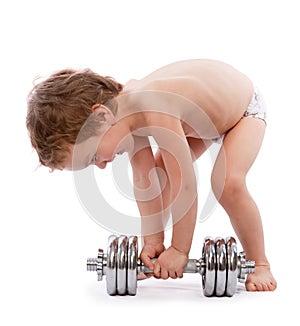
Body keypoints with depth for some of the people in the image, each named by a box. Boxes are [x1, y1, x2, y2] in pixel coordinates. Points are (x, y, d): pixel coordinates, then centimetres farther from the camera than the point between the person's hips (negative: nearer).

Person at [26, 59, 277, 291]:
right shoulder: (124, 109, -17)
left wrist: (179, 250, -27)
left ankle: (260, 265, -5)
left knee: (228, 184, -27)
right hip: (204, 112, 8)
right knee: (159, 171, -2)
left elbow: (185, 186, -38)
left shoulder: (155, 112, -43)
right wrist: (153, 241, -11)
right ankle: (152, 261, 10)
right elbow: (144, 181, -10)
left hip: (244, 110, -7)